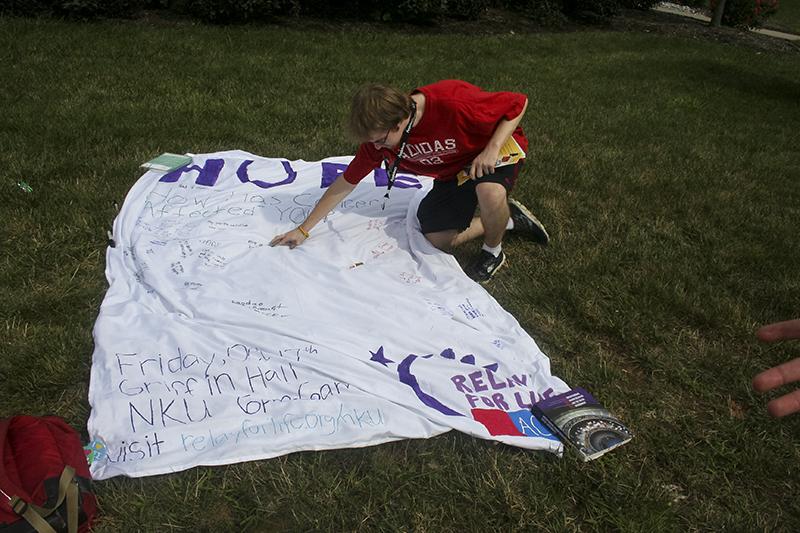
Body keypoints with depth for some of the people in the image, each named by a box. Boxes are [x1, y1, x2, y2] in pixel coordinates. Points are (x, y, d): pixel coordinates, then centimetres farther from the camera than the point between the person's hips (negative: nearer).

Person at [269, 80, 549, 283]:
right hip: (453, 171, 6)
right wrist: (303, 230, -9)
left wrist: (491, 150, -35)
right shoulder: (380, 133, -20)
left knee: (489, 192, -40)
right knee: (439, 240, -2)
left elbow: (518, 103, -24)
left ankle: (493, 252, -7)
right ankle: (509, 218, 18)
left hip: (496, 147, -6)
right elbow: (345, 183, -10)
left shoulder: (455, 103, -38)